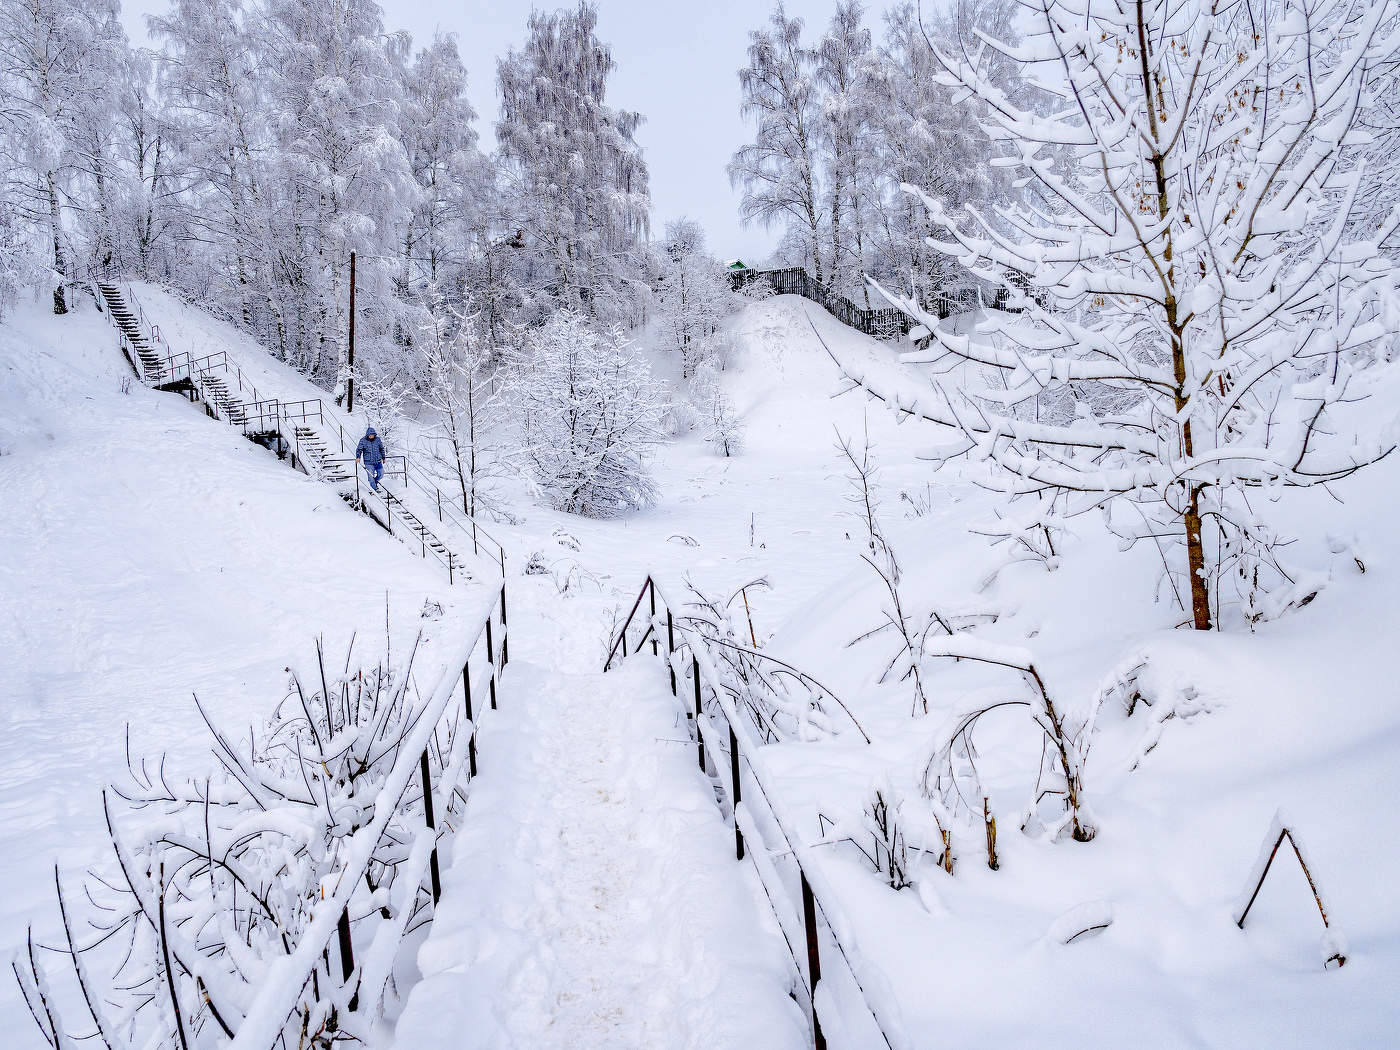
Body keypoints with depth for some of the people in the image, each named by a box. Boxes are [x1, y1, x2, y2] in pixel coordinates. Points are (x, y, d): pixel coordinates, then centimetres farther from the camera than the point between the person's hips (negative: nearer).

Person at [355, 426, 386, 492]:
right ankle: (375, 489, 10)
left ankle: (375, 482, 37)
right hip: (369, 462, -3)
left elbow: (381, 449, 15)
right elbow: (359, 449, -5)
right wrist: (358, 457, -22)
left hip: (378, 461, 3)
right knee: (371, 476, -4)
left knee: (381, 474, 7)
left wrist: (383, 457, 22)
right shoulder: (363, 440, -6)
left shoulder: (377, 439, 2)